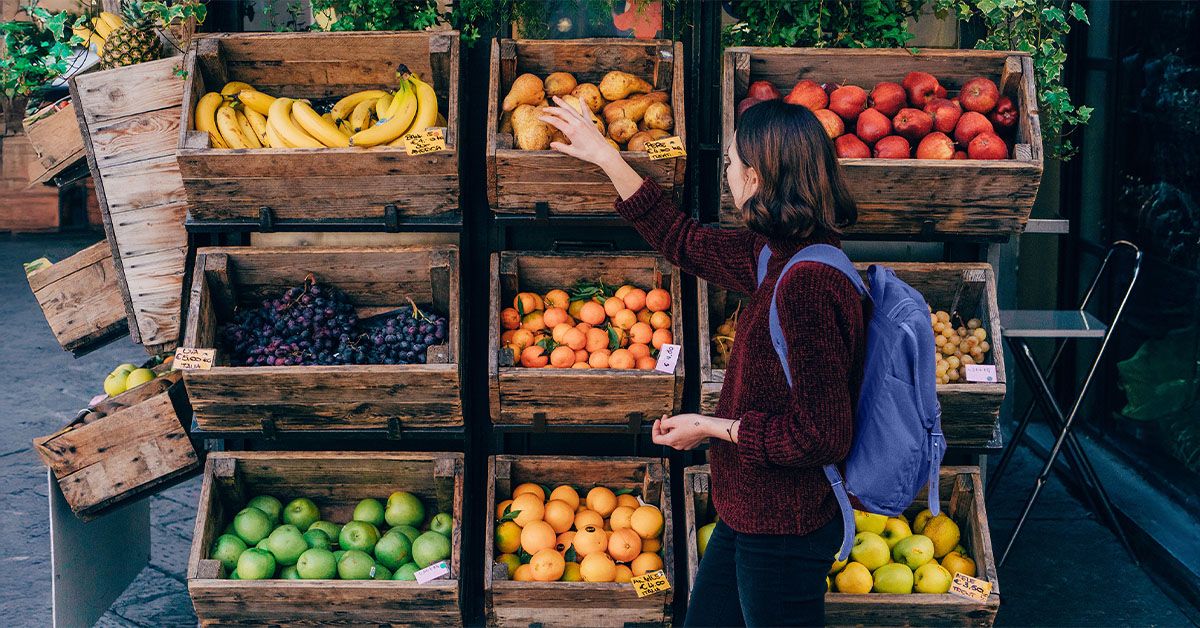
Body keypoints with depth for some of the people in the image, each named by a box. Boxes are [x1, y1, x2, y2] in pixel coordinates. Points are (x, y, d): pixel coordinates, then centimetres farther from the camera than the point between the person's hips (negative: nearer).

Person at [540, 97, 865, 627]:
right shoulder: (779, 256, 1)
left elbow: (821, 437, -27)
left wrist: (713, 427, -15)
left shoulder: (808, 285, -28)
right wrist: (604, 157, 21)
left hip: (782, 534, -9)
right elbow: (685, 241, 18)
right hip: (751, 517, 9)